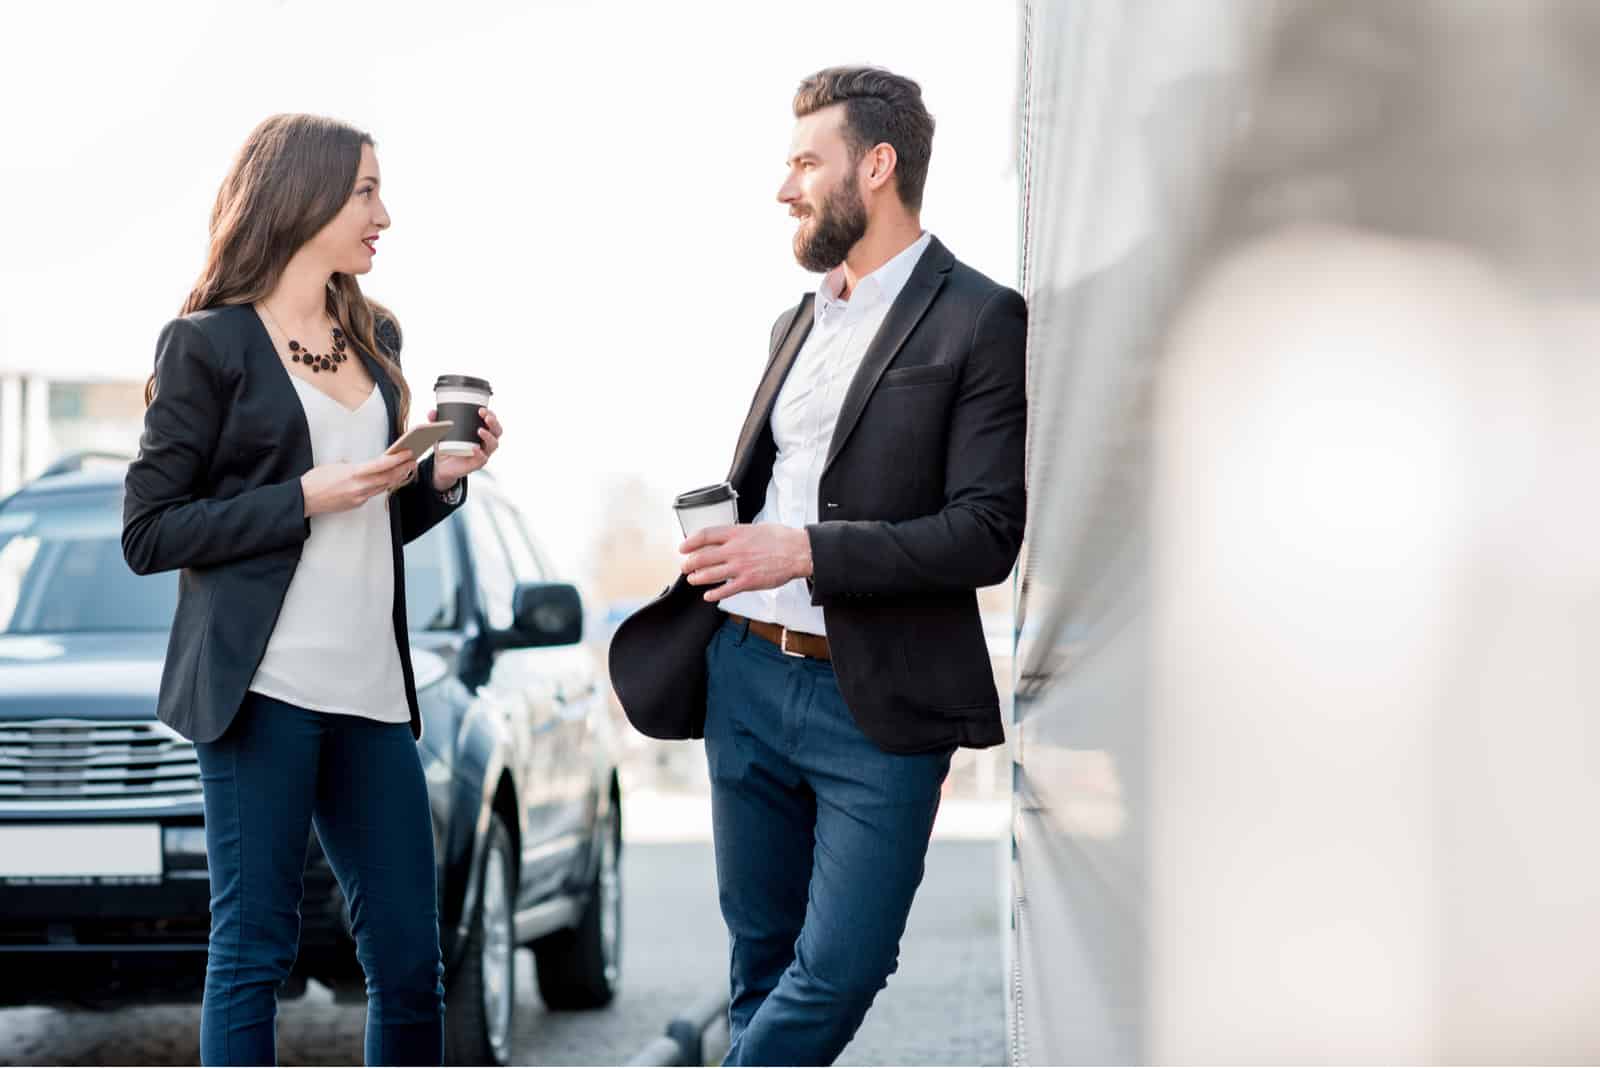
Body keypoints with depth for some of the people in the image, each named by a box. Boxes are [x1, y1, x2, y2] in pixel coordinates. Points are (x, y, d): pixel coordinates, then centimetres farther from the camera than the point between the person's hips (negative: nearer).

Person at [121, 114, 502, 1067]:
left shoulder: (376, 340, 16)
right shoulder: (210, 345, -2)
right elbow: (148, 533, -5)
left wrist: (442, 479, 3)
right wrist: (306, 498, -14)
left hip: (371, 692, 6)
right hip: (263, 688, -6)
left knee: (411, 961, 5)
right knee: (253, 949, -1)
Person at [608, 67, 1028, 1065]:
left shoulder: (981, 322, -8)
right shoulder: (801, 320, 16)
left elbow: (988, 533, -15)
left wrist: (805, 552, -20)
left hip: (877, 704, -7)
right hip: (747, 678, 7)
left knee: (837, 971, -8)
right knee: (763, 958, 13)